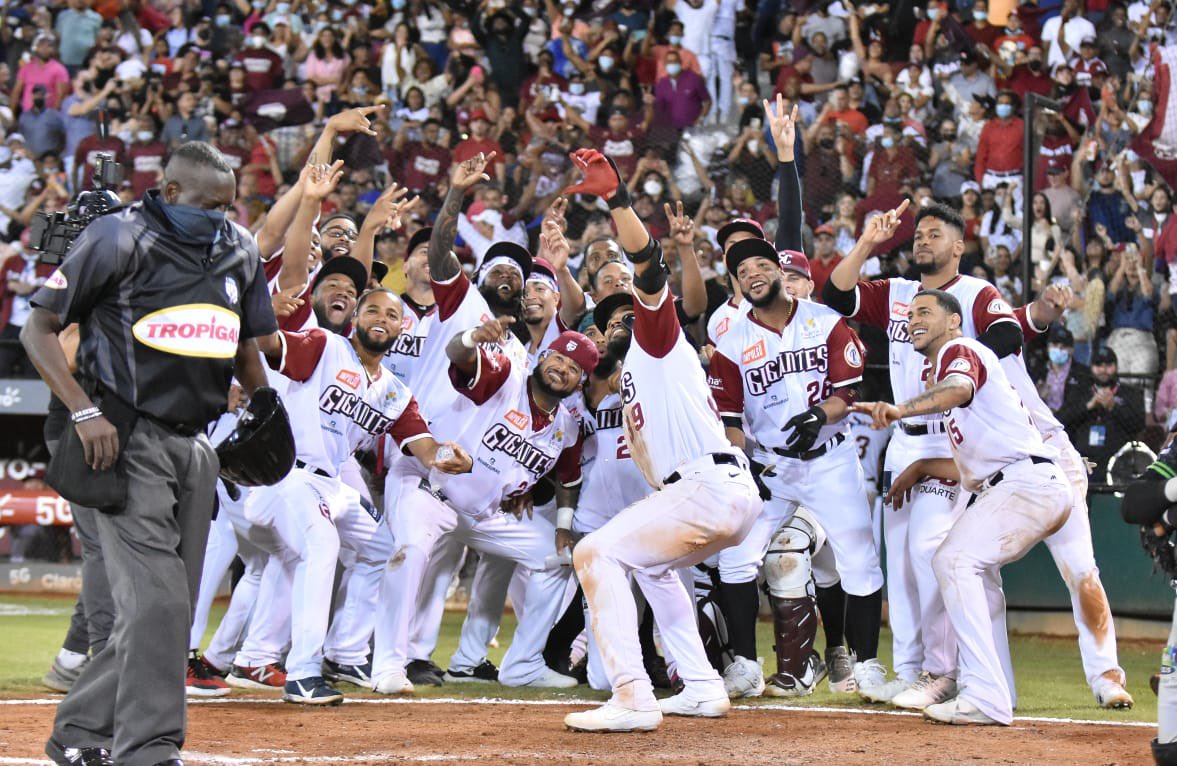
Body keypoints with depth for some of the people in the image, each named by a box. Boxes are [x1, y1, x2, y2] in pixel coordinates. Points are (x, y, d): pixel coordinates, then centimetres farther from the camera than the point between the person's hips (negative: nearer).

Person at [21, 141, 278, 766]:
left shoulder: (239, 251, 11)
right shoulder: (117, 240, -8)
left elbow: (244, 345, 24)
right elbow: (37, 329, -6)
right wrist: (84, 412, -17)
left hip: (196, 448, 7)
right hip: (127, 444, -7)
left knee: (171, 605, 8)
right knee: (155, 600, -16)